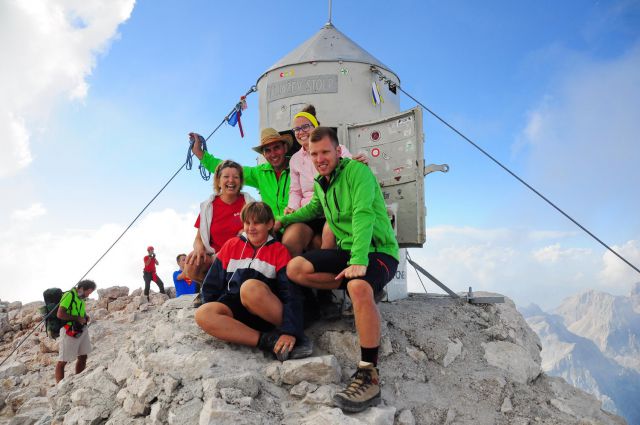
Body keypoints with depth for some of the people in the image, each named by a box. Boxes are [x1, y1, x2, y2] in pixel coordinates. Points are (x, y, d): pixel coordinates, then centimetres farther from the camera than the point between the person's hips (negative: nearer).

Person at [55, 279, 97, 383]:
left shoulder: (81, 297, 11)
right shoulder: (69, 295, -16)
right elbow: (60, 314, -24)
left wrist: (86, 316, 8)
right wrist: (77, 319, -19)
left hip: (82, 330, 9)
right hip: (69, 332, -9)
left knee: (83, 357, 13)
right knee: (63, 361, -1)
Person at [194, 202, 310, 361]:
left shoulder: (279, 250, 0)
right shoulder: (231, 245, 10)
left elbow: (291, 294, -12)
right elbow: (212, 284, 15)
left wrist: (291, 331, -26)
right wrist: (212, 312, 0)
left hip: (271, 316, -4)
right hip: (238, 311, 4)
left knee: (250, 286, -35)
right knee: (202, 313, -26)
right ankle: (269, 340, -32)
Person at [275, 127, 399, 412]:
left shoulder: (357, 170, -11)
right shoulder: (321, 184, 13)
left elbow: (363, 215, -25)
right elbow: (312, 209, 35)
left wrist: (358, 260, -36)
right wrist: (283, 220, 24)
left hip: (378, 250, -7)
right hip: (346, 250, 7)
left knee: (359, 288, -39)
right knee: (295, 269, -10)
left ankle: (369, 376, -29)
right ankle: (355, 285, -6)